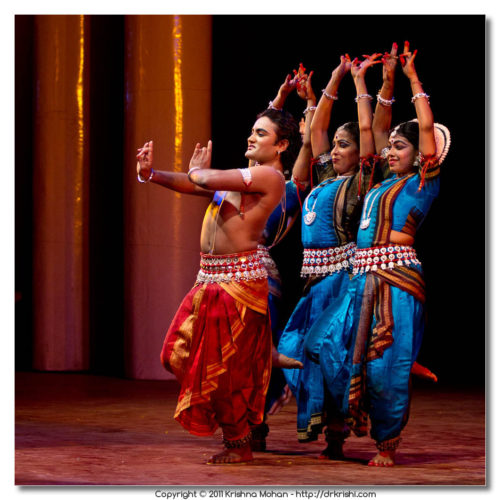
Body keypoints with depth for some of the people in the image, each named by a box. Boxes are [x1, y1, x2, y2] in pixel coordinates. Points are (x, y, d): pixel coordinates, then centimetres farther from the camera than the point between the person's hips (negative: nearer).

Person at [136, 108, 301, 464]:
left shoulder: (269, 177, -12)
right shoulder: (240, 177, 18)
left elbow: (204, 181, -19)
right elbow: (190, 184, 11)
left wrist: (198, 169, 4)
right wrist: (150, 174, -6)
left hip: (239, 282, -9)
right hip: (210, 280, 9)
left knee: (227, 367, -1)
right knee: (180, 354, 9)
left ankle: (240, 444, 16)